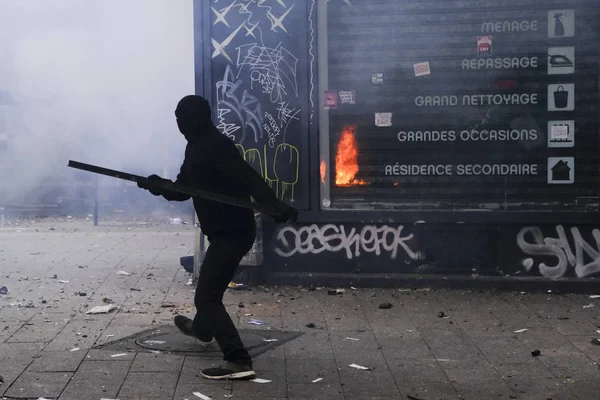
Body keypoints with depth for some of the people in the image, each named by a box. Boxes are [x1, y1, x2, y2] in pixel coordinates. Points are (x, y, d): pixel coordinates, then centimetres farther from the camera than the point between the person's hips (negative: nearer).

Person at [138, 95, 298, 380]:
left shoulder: (215, 145, -19)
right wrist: (158, 185, -4)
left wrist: (275, 204, -44)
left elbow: (247, 177, -32)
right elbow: (183, 188, 16)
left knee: (207, 297, -13)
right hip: (226, 230, 10)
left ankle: (239, 362, -17)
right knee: (210, 287, 32)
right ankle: (202, 329, 59)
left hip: (232, 232, -10)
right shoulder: (199, 147, 14)